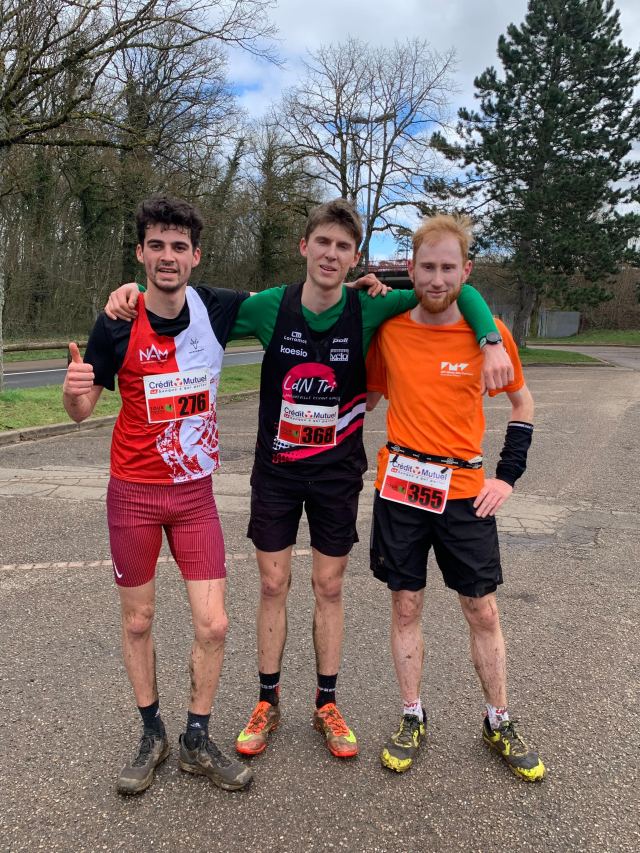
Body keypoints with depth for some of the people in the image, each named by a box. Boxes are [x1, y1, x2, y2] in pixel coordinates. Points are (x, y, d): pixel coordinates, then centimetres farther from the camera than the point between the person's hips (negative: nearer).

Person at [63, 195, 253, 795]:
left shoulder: (217, 310, -7)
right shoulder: (117, 326, -12)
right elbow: (83, 411, -3)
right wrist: (73, 388, -27)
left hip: (195, 492, 1)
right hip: (134, 493, -1)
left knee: (212, 624, -1)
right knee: (137, 621, 11)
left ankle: (197, 742, 23)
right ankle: (152, 735, 33)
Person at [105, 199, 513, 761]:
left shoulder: (369, 310, -13)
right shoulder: (269, 307, -11)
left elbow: (456, 290, -9)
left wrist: (491, 342, -24)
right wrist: (136, 288, -15)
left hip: (337, 472, 0)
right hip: (276, 470, 1)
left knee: (329, 587, 10)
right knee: (274, 584, 8)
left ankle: (326, 704, 28)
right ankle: (268, 703, 27)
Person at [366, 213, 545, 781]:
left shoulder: (489, 333, -4)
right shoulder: (390, 331, -1)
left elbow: (522, 404, 9)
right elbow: (368, 398, 14)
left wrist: (508, 475, 1)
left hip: (465, 492, 0)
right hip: (400, 488, 1)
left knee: (483, 611, 9)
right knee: (406, 606, 10)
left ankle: (499, 724, 30)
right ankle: (413, 719, 28)